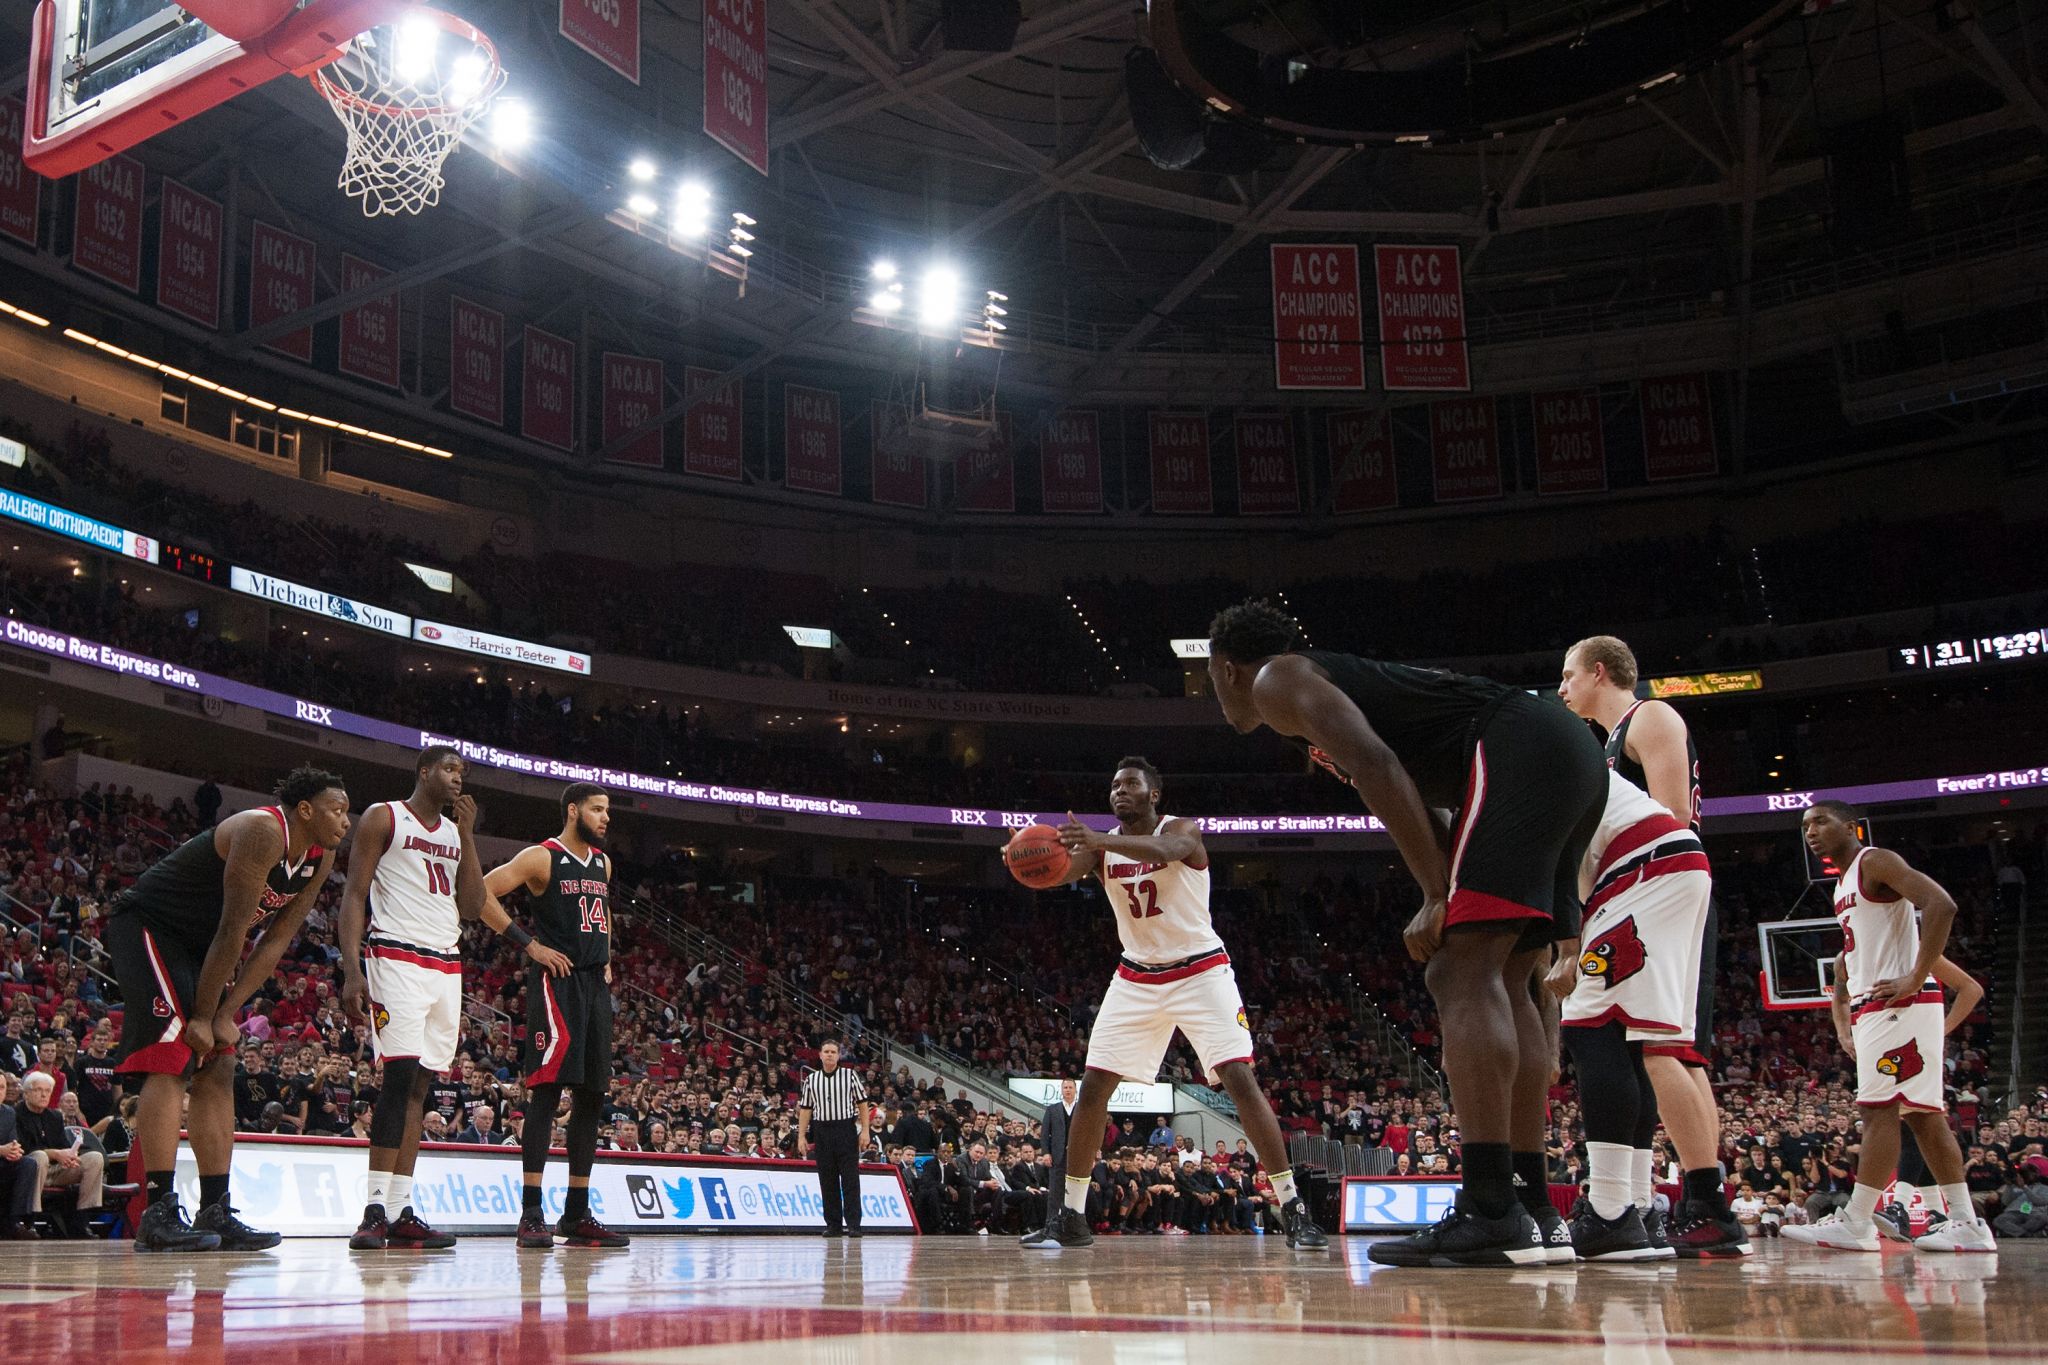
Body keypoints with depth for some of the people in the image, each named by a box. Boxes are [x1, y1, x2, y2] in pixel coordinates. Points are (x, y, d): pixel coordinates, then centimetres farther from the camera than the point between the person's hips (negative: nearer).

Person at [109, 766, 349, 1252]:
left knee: (217, 1073, 4)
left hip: (199, 946, 9)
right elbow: (233, 931, -26)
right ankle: (158, 1213, -20)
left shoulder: (320, 860, 0)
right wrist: (203, 1015, -23)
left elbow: (274, 943, -1)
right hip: (148, 927, -9)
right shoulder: (263, 832, -27)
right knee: (172, 1060, -19)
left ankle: (215, 1213, 5)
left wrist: (226, 1015, -8)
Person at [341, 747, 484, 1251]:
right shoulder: (383, 817, 2)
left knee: (419, 1083, 3)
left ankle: (402, 1212, 3)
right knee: (401, 1073, -17)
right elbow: (354, 896, -4)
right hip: (395, 958, -6)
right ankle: (376, 1210, -16)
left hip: (447, 967, 6)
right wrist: (351, 971, -15)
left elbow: (472, 907, 12)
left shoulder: (457, 831, 19)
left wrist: (467, 836, 6)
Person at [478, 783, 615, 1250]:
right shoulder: (541, 857, -6)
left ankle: (577, 1215, 12)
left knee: (592, 1095, 6)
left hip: (596, 984, 8)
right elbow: (482, 892, -13)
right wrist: (528, 943, -14)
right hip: (556, 981, -8)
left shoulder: (603, 863, 17)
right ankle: (531, 1213, -10)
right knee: (548, 1089, -13)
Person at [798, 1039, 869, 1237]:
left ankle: (853, 1224, -5)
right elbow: (805, 1109, 12)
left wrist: (865, 1131, -5)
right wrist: (801, 1136, 5)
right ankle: (833, 1224, 9)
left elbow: (862, 1103, 2)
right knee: (827, 1181, 4)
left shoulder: (849, 1075, 3)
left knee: (850, 1179, -5)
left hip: (846, 1130, -3)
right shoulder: (811, 1079, 9)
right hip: (822, 1131, 3)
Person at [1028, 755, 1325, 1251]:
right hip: (1137, 978, 4)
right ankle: (1071, 1217, 6)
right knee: (1092, 1087, -3)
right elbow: (1064, 869, -20)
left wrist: (1099, 841, -55)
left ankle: (1294, 1209, -10)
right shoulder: (1101, 846, 1)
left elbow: (1163, 850, -36)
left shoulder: (1182, 830, -11)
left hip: (1200, 972, -4)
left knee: (1241, 1079, -16)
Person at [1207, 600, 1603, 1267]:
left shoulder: (1277, 679, 3)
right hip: (1571, 751, 10)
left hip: (1516, 753, -10)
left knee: (1465, 973, -13)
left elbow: (1377, 766, -14)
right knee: (1501, 982, 11)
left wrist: (1437, 898, -14)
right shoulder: (1338, 680, 32)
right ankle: (1532, 1210, 11)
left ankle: (1490, 1214, -18)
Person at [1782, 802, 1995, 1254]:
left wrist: (1916, 978, -23)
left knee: (1878, 1107, -11)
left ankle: (1854, 1223, -13)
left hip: (1899, 1004, -10)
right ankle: (1966, 1224, 6)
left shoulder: (1876, 862, -7)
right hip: (1871, 1008, 10)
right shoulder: (1843, 886, 22)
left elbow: (1941, 905, -21)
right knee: (1922, 1112, 6)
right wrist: (1843, 1017, 22)